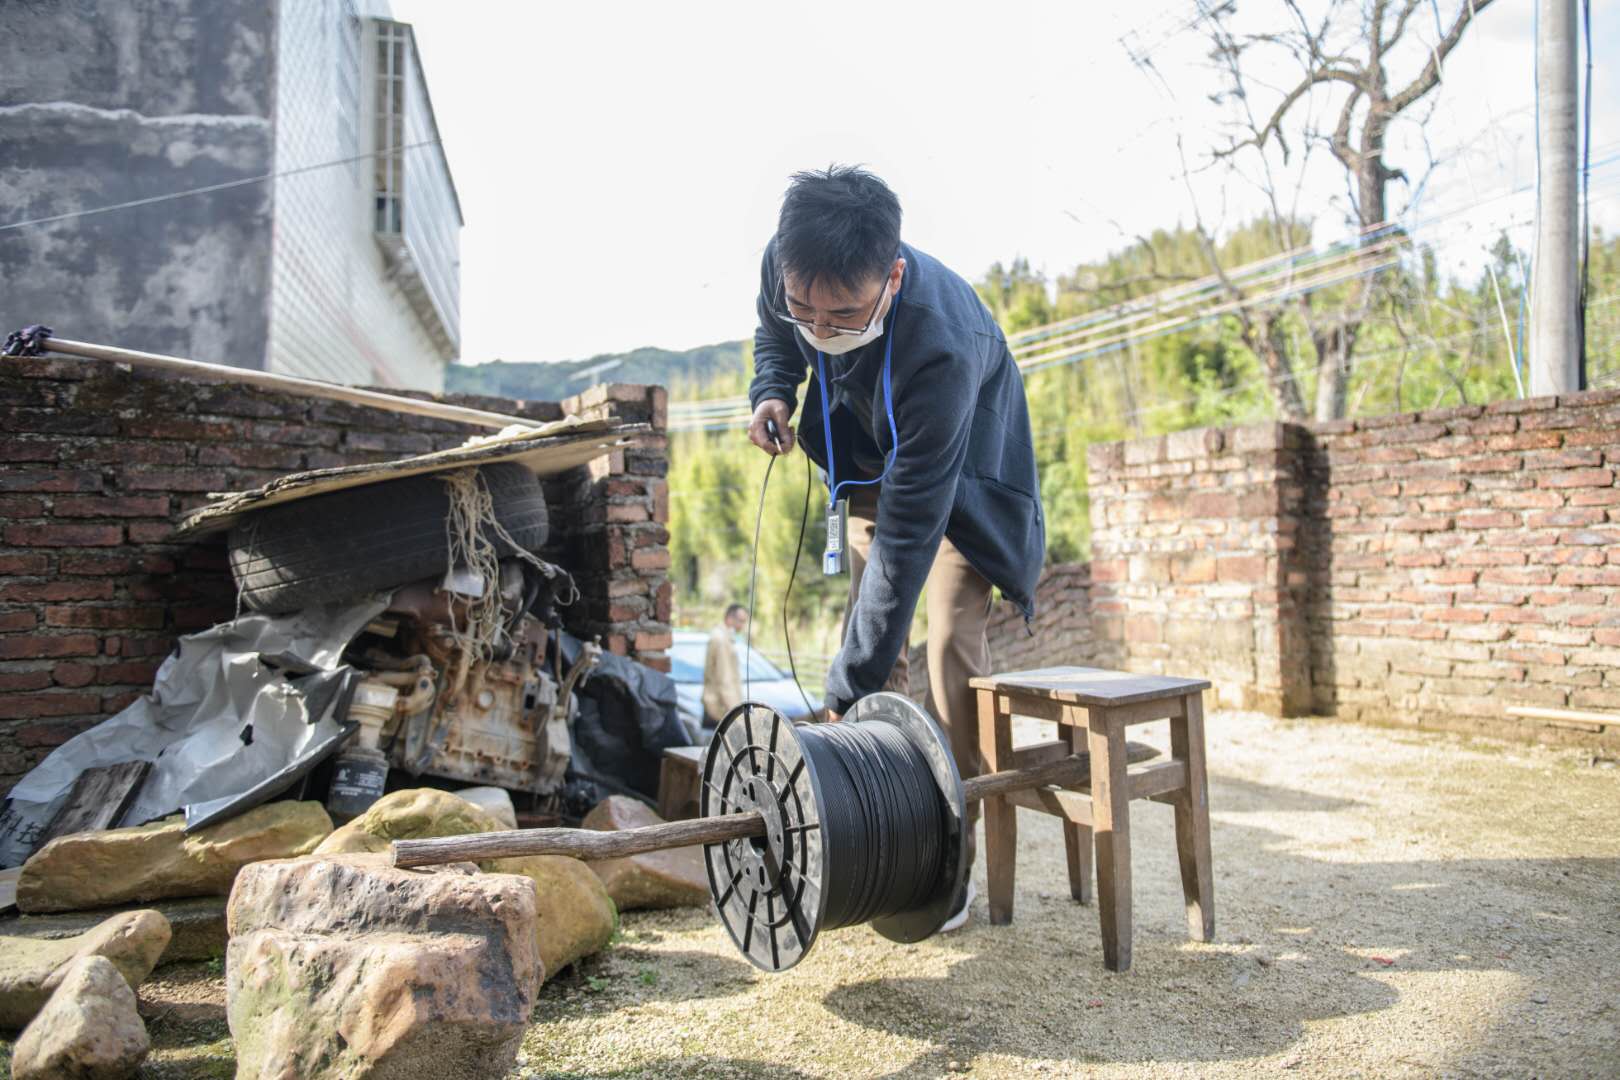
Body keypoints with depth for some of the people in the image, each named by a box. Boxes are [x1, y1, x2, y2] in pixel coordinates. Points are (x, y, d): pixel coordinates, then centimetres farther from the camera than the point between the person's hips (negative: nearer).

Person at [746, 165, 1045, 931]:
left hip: (961, 468, -5)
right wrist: (773, 389, -21)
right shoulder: (786, 266, -27)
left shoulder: (941, 347, -44)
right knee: (869, 636, 1)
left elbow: (908, 533, -43)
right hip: (868, 456, 5)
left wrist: (847, 693, -41)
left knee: (949, 644, -15)